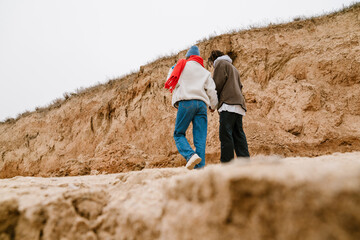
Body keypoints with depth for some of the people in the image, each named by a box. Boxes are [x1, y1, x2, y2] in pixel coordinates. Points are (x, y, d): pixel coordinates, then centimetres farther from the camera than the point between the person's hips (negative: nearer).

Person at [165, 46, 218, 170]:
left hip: (186, 102, -3)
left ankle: (191, 155, -21)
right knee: (200, 138, 1)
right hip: (202, 103, 3)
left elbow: (169, 82, 15)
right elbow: (212, 91, 15)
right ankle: (200, 167, -7)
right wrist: (213, 106, 30)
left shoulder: (181, 65, 16)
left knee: (179, 134, 3)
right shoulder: (205, 72, 23)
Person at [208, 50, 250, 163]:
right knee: (238, 134, 4)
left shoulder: (221, 63, 9)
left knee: (225, 134, -14)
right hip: (239, 104, 9)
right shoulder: (234, 68, 35)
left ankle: (227, 162, -18)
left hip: (229, 103, -9)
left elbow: (218, 83, -5)